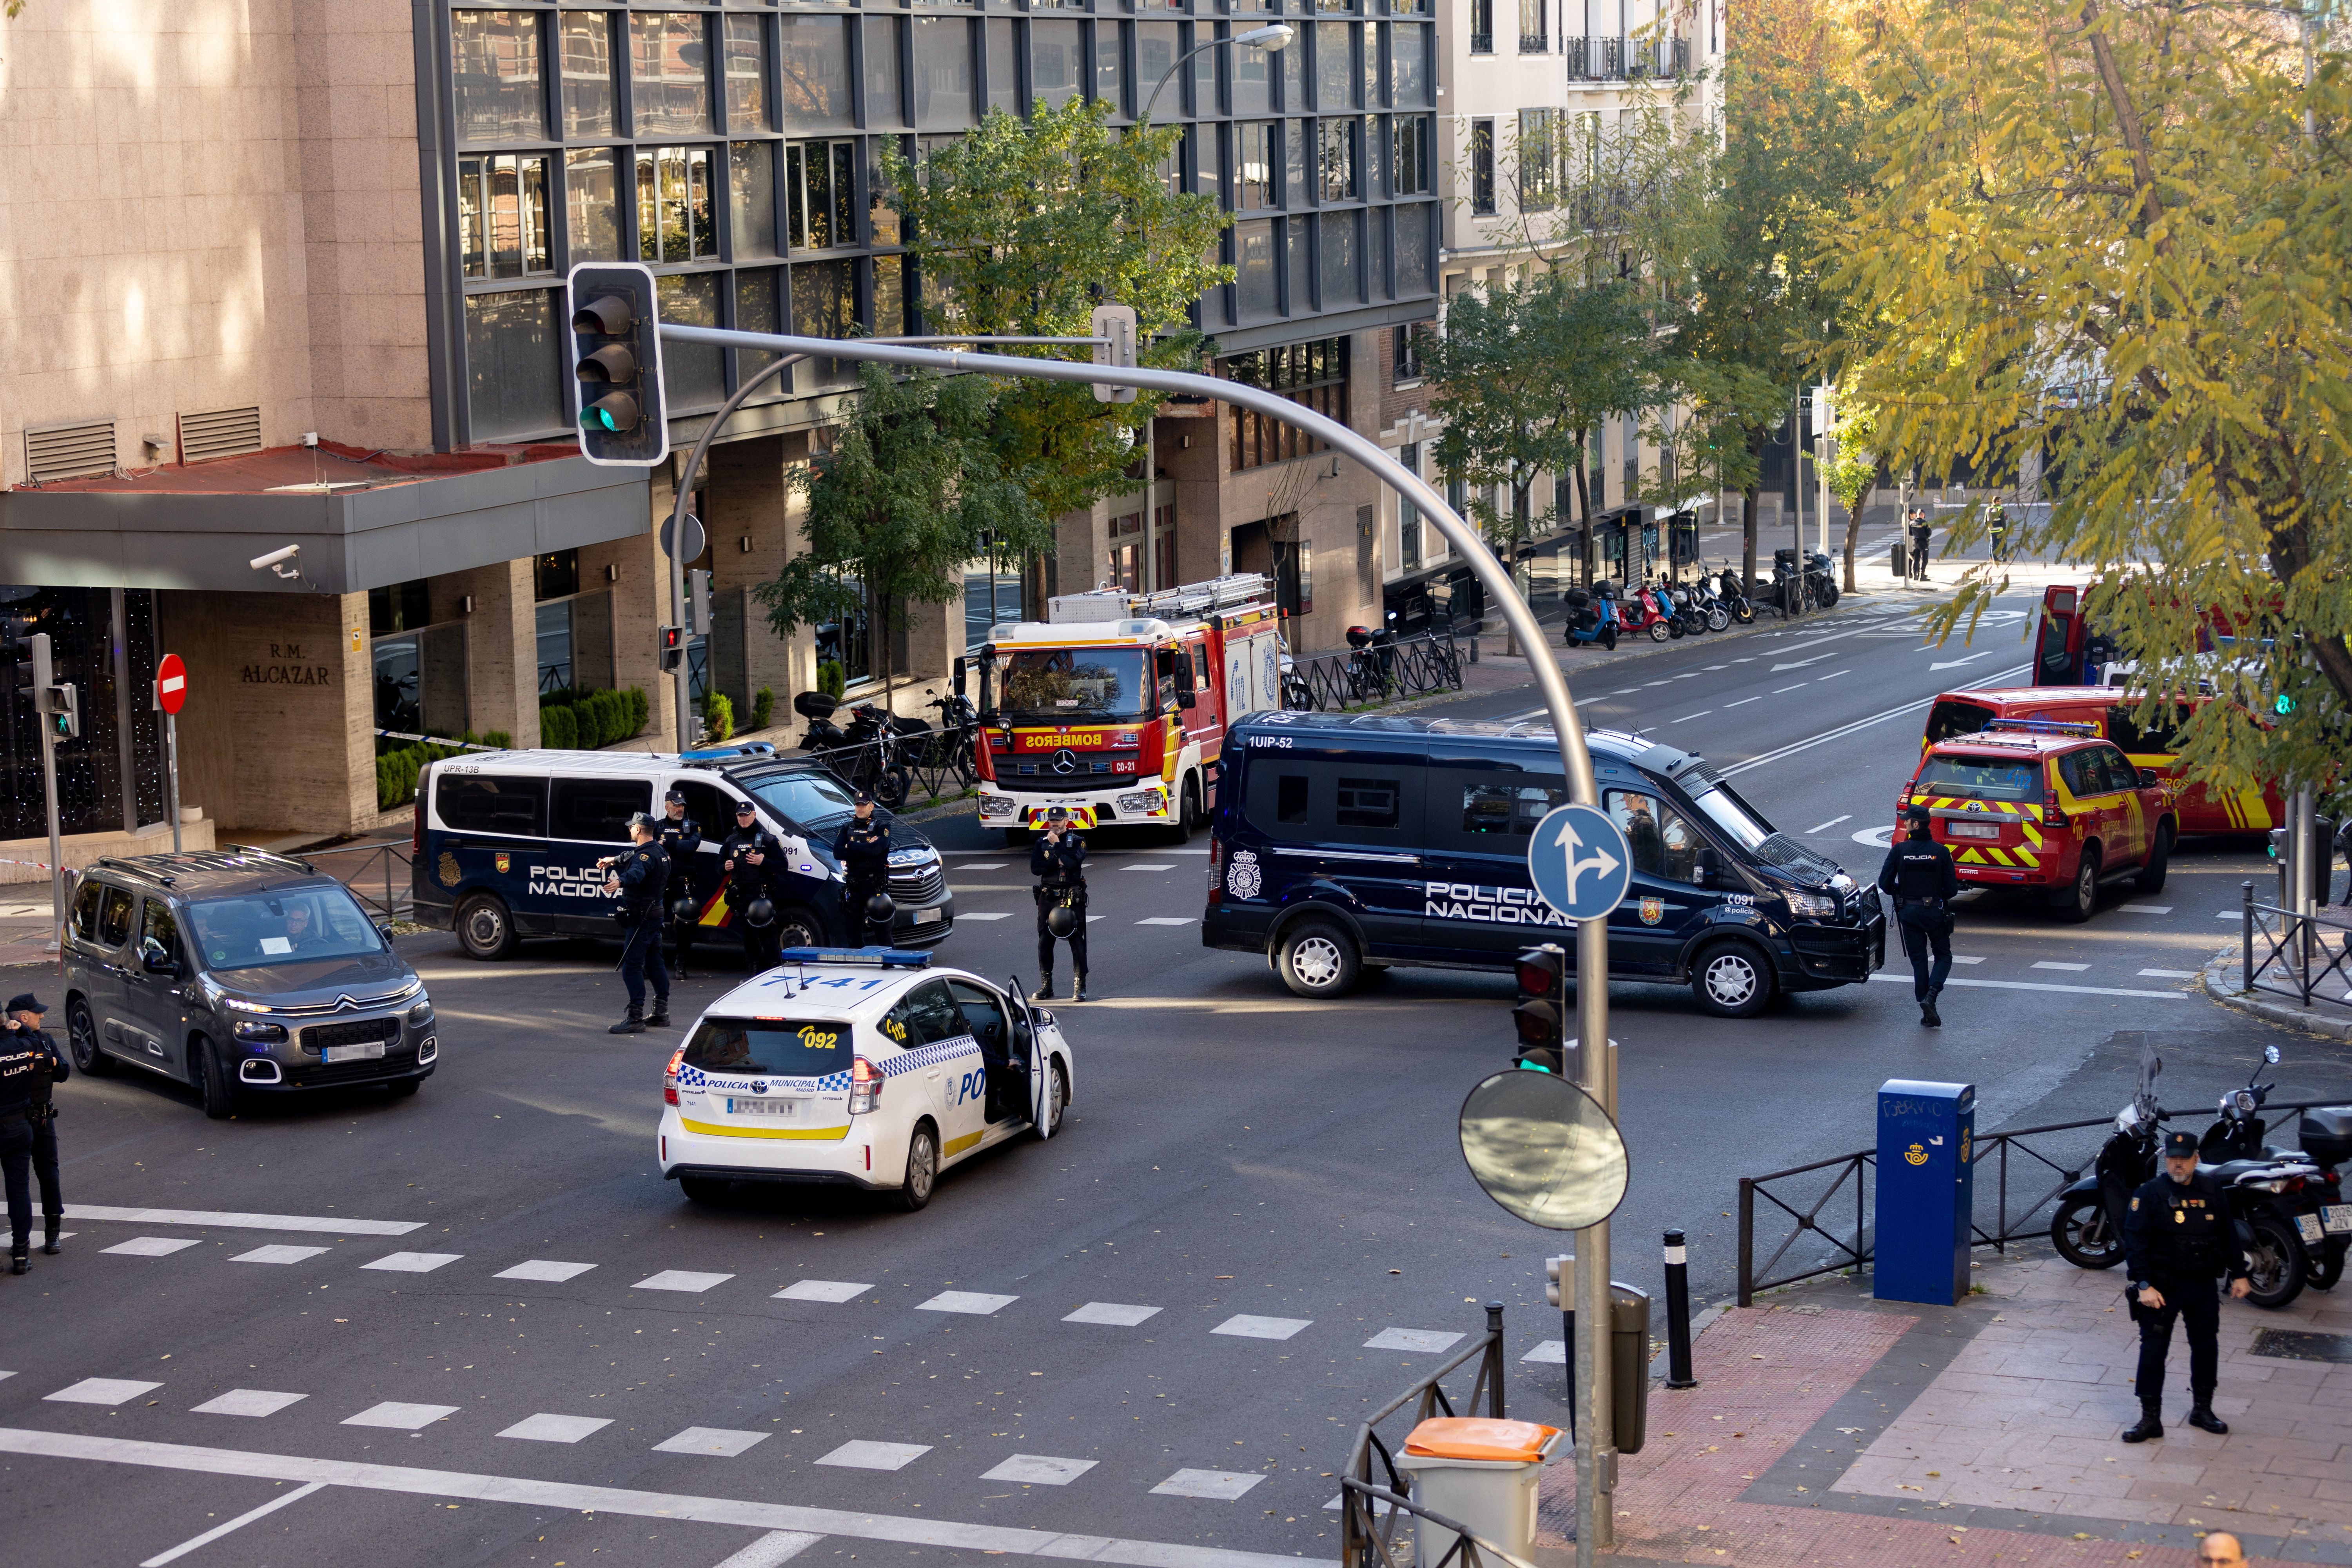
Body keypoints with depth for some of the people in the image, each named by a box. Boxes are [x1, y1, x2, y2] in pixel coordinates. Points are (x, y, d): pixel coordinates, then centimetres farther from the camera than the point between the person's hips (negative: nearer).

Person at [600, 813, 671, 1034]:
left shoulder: (647, 855, -20)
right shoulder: (657, 849, 14)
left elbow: (636, 873, -44)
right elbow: (633, 858, 37)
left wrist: (620, 881, -63)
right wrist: (614, 860, 51)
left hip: (640, 920, -11)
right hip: (654, 916, 11)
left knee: (631, 967, -12)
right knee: (654, 964, 17)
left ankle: (636, 1019, -15)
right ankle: (661, 1014, 25)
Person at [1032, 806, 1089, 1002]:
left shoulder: (1077, 842, 2)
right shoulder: (1041, 843, 11)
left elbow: (1073, 861, -17)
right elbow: (1035, 868, -3)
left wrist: (1056, 844, -11)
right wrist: (1058, 862, -12)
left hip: (1072, 897, -3)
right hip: (1047, 896, 3)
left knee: (1077, 941, -6)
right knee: (1045, 941, 4)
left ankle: (1080, 986, -3)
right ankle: (1046, 986, 13)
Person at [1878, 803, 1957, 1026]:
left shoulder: (1899, 850, -7)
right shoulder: (1941, 851, -8)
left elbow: (1885, 884, -6)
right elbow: (1952, 889, -7)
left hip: (1909, 913, 1)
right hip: (1935, 913, -1)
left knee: (1918, 960, 10)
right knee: (1943, 956, 14)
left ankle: (1928, 1013, 8)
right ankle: (1931, 997, -11)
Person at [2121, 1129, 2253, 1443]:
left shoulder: (2211, 1190, 4)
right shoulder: (2150, 1195, -9)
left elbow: (2228, 1234, 12)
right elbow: (2135, 1243, -13)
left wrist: (2238, 1275, 10)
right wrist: (2144, 1285, -20)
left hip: (2203, 1284, 4)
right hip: (2163, 1286, -4)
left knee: (2206, 1346, 12)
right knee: (2153, 1349, -5)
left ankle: (2203, 1409, 28)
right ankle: (2150, 1418, 0)